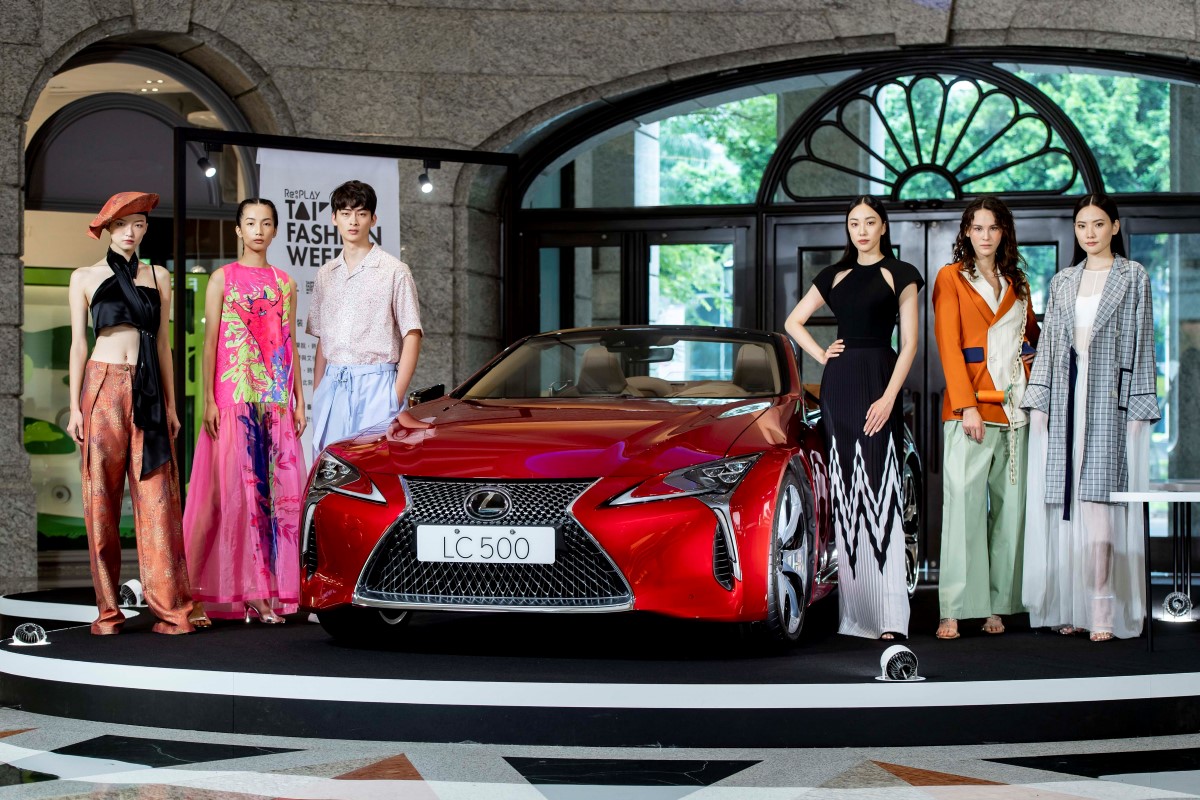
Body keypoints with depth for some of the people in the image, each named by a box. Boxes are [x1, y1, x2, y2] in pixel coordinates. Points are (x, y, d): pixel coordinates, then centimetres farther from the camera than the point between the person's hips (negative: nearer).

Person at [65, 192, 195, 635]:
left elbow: (163, 342, 14)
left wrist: (171, 403, 9)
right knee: (101, 498, -1)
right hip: (102, 388, -1)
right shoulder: (84, 278, 8)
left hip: (147, 391, 1)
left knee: (157, 497, -5)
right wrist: (75, 407, -1)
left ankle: (169, 606, -4)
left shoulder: (158, 276, 13)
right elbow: (78, 344, 6)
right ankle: (108, 609, 4)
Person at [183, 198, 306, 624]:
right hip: (234, 398, -3)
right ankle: (242, 589, -5)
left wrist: (299, 401, 9)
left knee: (277, 487, -2)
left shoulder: (284, 283, 15)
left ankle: (272, 585, 3)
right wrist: (209, 400, -8)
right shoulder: (223, 278, 5)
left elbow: (291, 346, 16)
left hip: (277, 401, 4)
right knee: (237, 485, -7)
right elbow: (210, 342, 0)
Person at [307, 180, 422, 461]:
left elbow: (412, 337, -4)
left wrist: (397, 395, -12)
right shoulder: (326, 274, 15)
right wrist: (316, 393, 11)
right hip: (332, 385, 5)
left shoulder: (394, 270, -1)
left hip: (376, 384, -5)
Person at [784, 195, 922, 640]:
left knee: (879, 489, -11)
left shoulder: (900, 274, 2)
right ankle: (854, 607, 8)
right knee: (846, 491, 4)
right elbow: (793, 321, 22)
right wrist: (821, 354, 6)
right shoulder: (834, 276, 15)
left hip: (878, 382, -5)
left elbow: (909, 342, -4)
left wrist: (889, 397, -14)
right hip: (838, 383, 5)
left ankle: (889, 614, -14)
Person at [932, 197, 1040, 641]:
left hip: (1015, 404, 5)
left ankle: (998, 604, 7)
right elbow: (948, 345, -6)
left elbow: (1033, 333, 31)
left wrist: (1033, 358, 9)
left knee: (1010, 506, 3)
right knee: (964, 502, -10)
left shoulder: (1016, 282, 17)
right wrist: (967, 405, -15)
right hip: (972, 402, -5)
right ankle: (954, 610, -10)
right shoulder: (951, 277, 2)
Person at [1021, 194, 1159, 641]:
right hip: (1066, 396, 4)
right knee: (1070, 500, 0)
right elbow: (1048, 343, 14)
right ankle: (1070, 607, 3)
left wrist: (1138, 405, -5)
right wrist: (1039, 400, 6)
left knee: (1098, 499, -12)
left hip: (1109, 395, -4)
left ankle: (1102, 611, -13)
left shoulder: (1134, 277, 5)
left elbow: (1142, 342, 2)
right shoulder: (1062, 282, 15)